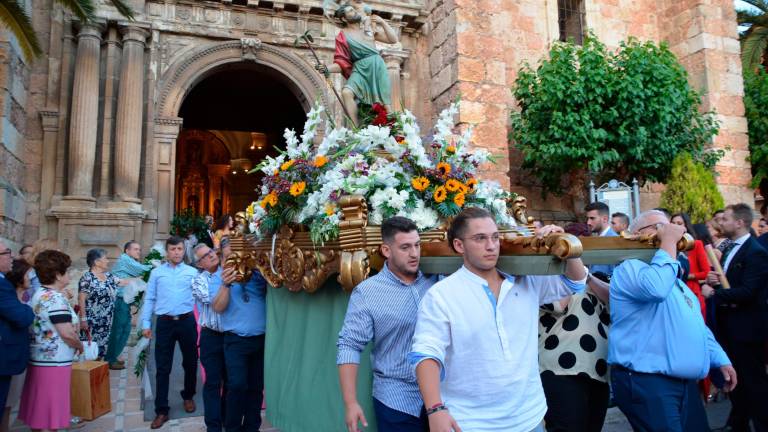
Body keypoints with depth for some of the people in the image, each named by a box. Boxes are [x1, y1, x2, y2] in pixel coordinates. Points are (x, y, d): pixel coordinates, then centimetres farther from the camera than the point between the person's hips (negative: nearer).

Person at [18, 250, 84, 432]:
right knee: (49, 414, -1)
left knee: (39, 413, 17)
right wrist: (80, 346, -4)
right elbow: (67, 333, -22)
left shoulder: (39, 294, 12)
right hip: (53, 363, -9)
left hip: (40, 359, 9)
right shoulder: (56, 298, -18)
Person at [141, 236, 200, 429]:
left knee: (190, 363, 13)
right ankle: (161, 410, 10)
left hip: (187, 322, 0)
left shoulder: (192, 272, 4)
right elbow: (149, 299, 6)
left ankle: (188, 396, 35)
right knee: (162, 367, 3)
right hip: (164, 323, 0)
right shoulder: (156, 273, 7)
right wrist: (146, 323, 1)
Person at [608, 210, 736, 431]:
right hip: (645, 382, -10)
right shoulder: (629, 268, -9)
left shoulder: (672, 277, 22)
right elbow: (655, 288, -32)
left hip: (685, 383, 10)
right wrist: (669, 242, -19)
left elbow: (696, 325, 28)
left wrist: (721, 360, 19)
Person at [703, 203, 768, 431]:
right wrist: (711, 279, -5)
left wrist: (714, 293, -22)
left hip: (746, 326, -9)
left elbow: (748, 291, -27)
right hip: (728, 323, 9)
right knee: (734, 376, 20)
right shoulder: (730, 248, 10)